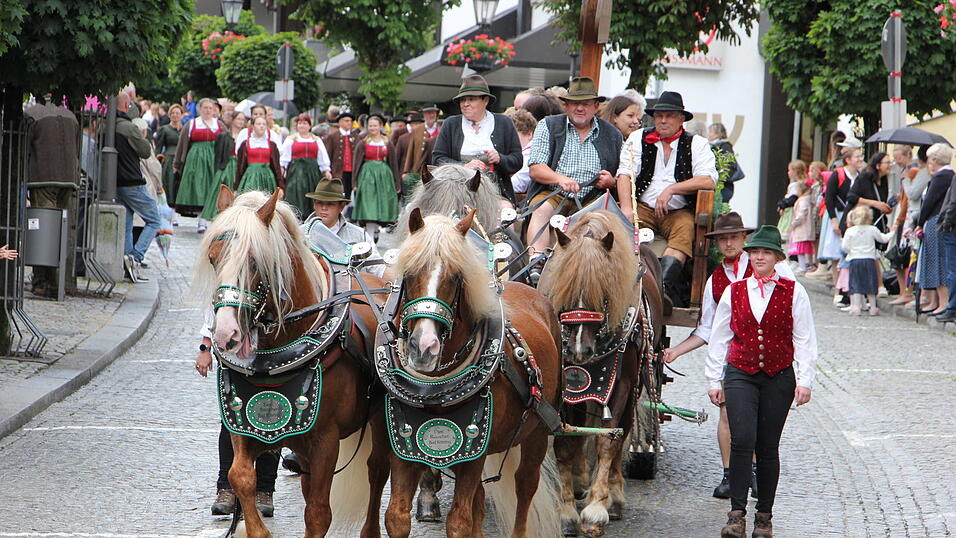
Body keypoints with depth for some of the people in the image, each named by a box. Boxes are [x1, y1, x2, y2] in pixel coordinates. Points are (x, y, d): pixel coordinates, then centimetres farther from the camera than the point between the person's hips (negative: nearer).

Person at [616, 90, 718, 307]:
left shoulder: (697, 144, 9)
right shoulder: (638, 138, 14)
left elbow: (708, 181, -6)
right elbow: (625, 174, 2)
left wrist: (672, 189, -16)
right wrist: (626, 208, -16)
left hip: (679, 212, -1)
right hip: (643, 207, 2)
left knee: (686, 228, -34)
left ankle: (664, 284, -50)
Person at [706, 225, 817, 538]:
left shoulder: (793, 292, 2)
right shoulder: (733, 292, 7)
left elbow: (804, 340, 1)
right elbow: (719, 339, 11)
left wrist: (804, 381, -7)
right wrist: (714, 381, 8)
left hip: (779, 377, 0)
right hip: (740, 375, 0)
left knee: (768, 448, 4)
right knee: (742, 441, -16)